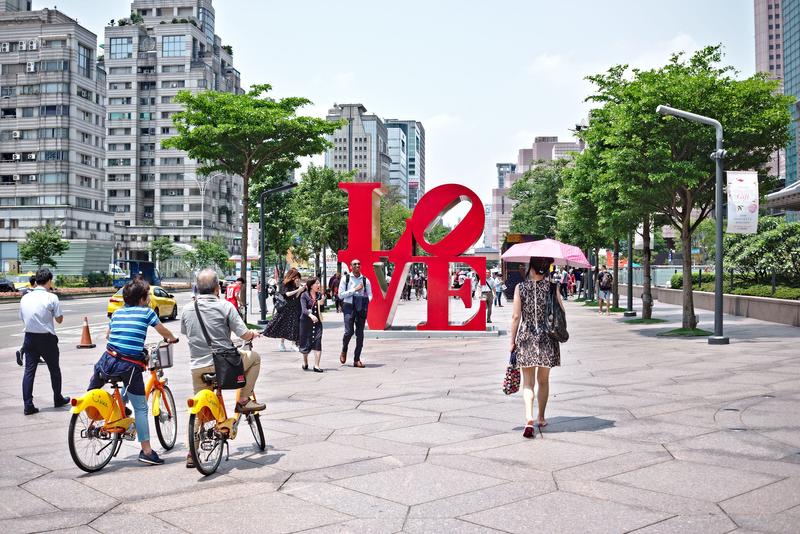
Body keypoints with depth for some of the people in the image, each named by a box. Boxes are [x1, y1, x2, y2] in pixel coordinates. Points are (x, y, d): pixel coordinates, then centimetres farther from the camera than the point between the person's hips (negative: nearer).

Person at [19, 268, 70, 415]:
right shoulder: (51, 297, -12)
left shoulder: (25, 298, 3)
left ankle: (28, 405, -1)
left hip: (30, 337, 4)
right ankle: (58, 399, 28)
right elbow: (59, 319, -6)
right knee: (54, 369, 14)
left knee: (29, 370, 4)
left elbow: (23, 318, 11)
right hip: (46, 338, -3)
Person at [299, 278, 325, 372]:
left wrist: (322, 303, -13)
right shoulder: (304, 296, -6)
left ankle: (316, 366, -7)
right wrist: (311, 315, -38)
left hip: (317, 322, 2)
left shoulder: (320, 295, 5)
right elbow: (304, 309, -19)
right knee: (305, 343, 7)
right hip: (306, 322, -2)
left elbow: (321, 310, 8)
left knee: (317, 342, -11)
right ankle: (305, 362, 34)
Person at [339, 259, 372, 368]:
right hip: (349, 306, -3)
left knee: (360, 334, 2)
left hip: (361, 307, 3)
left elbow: (370, 294, 13)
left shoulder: (365, 280, 9)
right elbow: (341, 294, -4)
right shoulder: (345, 278, 2)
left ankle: (357, 360, 10)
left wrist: (366, 300, -10)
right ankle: (344, 351, 18)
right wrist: (355, 289, -10)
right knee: (349, 331, -12)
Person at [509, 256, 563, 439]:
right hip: (547, 339, 1)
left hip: (526, 338, -1)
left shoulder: (520, 287, -6)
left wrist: (512, 341, 0)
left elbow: (516, 317, -6)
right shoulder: (552, 287, -4)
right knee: (544, 380, 17)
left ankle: (529, 418, -17)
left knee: (528, 382, 2)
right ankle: (541, 418, 27)